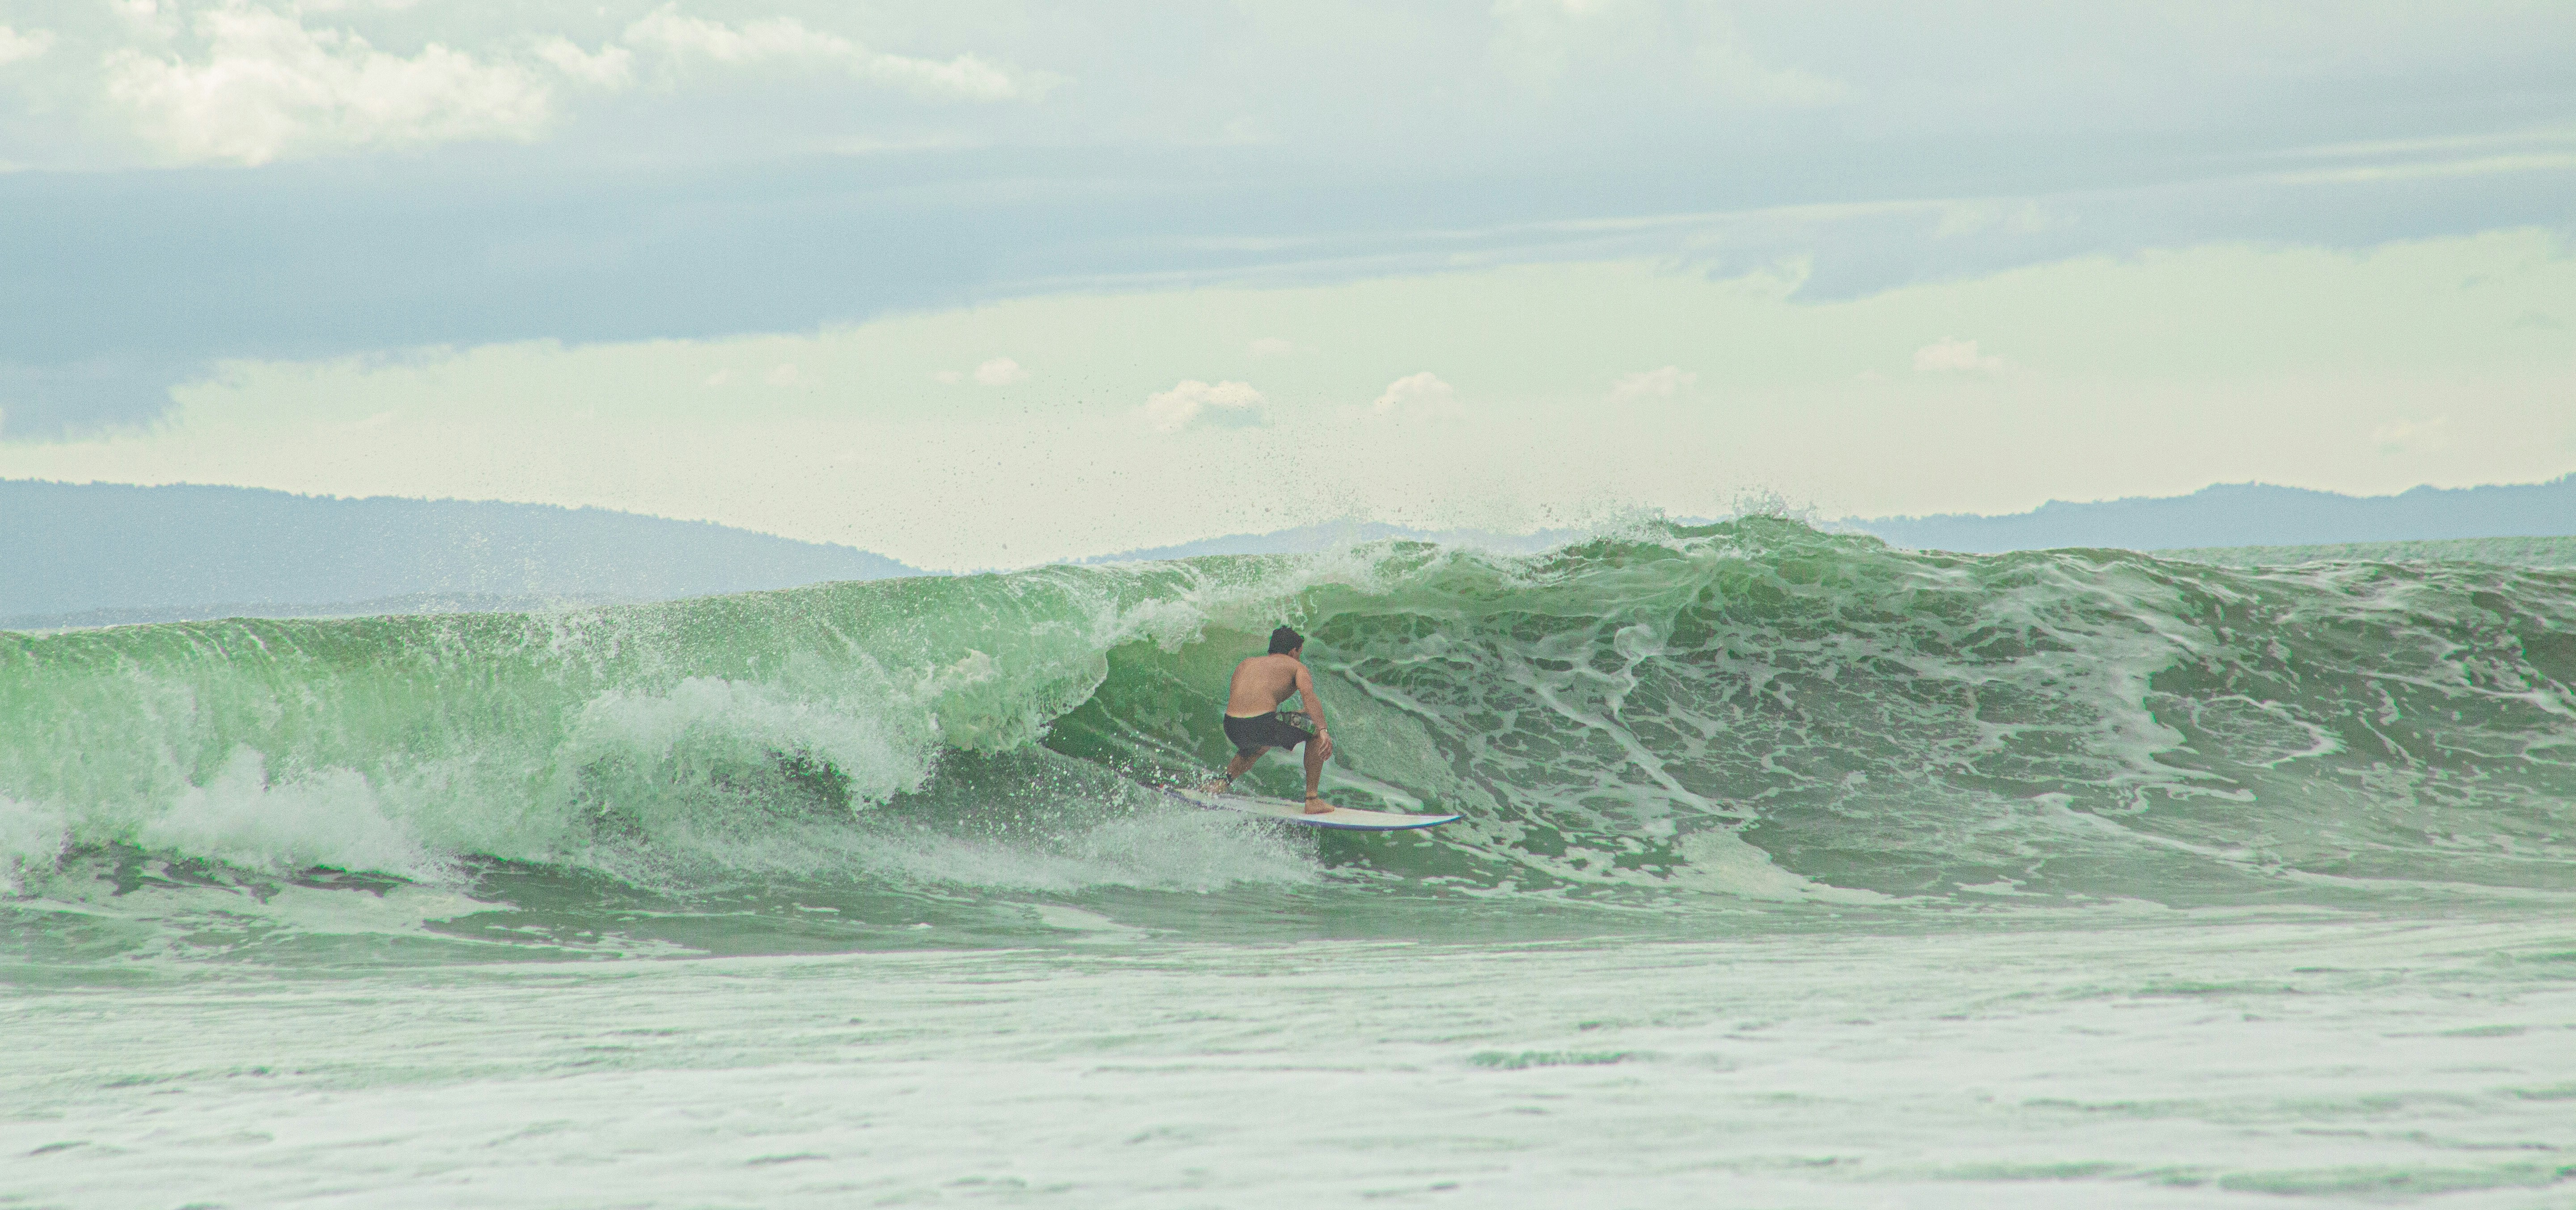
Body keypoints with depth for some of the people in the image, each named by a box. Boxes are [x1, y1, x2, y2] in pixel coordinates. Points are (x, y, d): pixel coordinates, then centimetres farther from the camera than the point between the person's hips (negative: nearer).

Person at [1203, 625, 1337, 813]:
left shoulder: (1245, 665, 29)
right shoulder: (1296, 667, 13)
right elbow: (1309, 696, -7)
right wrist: (1323, 731, -18)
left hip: (1232, 729, 6)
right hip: (1264, 725, -6)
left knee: (1258, 746, 41)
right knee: (1315, 731, 19)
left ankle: (1222, 782, 20)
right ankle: (1312, 800, 14)